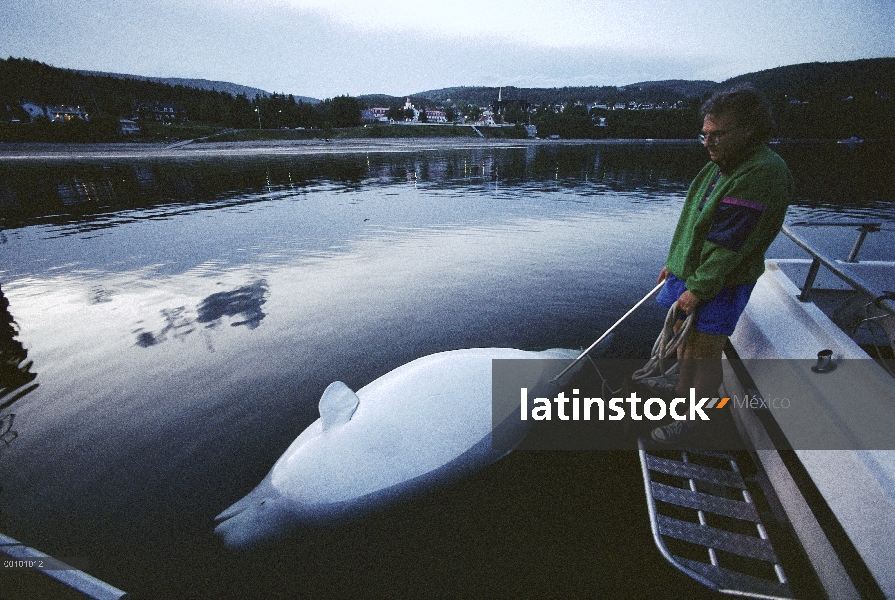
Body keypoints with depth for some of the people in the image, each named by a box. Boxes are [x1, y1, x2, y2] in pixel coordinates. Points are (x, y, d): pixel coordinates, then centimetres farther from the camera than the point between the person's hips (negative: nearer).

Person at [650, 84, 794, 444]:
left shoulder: (762, 174, -20)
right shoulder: (722, 164, 11)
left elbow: (728, 245, -23)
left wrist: (698, 289, -20)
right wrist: (674, 263, 16)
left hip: (720, 284, -9)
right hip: (689, 272, 9)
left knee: (703, 351, 1)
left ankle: (690, 419, 18)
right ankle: (685, 391, 38)